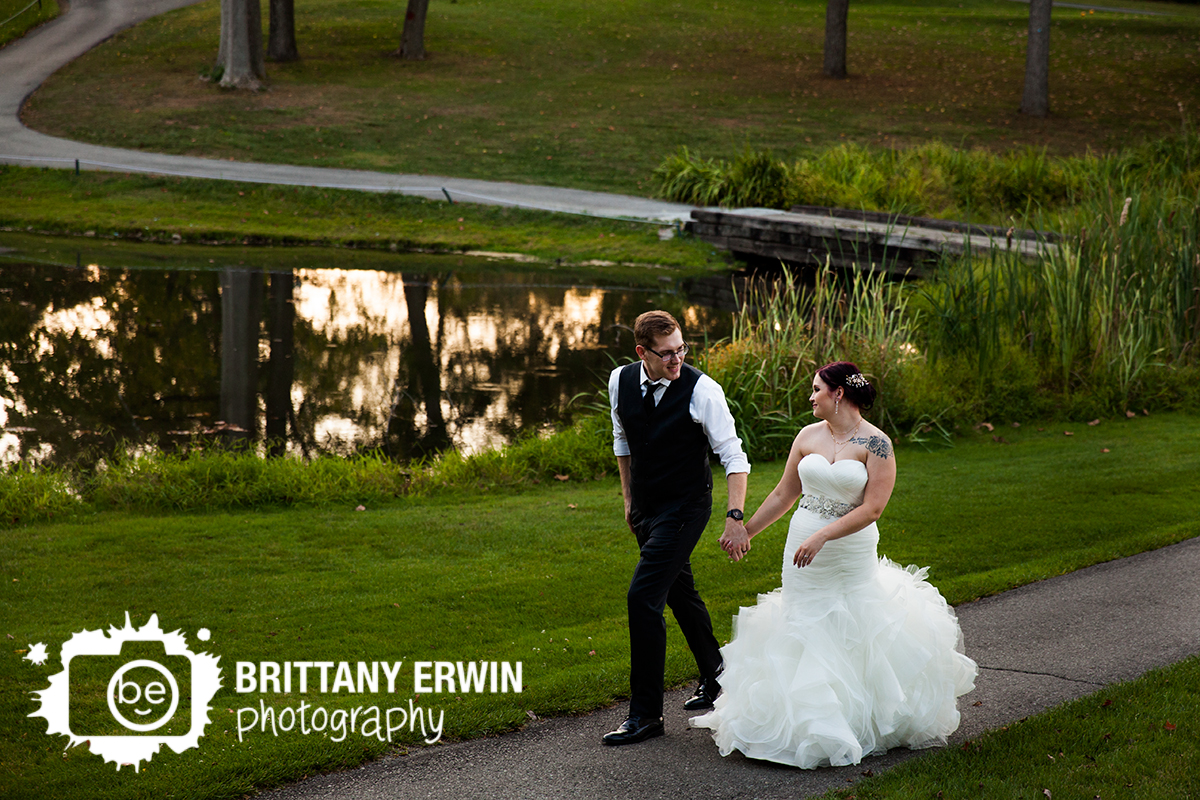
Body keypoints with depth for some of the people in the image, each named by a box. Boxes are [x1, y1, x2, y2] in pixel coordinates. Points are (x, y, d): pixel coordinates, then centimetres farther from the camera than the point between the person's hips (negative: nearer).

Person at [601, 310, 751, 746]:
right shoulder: (621, 381, -5)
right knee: (678, 592, 21)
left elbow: (734, 456, -18)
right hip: (647, 506, 6)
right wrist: (629, 497, 17)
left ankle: (645, 713, -8)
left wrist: (735, 514, -27)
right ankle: (715, 678, 42)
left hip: (685, 507, -6)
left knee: (644, 597, -15)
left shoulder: (701, 389, -20)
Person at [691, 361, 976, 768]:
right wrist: (745, 531, 15)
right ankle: (814, 725, 13)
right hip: (803, 554, 4)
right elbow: (784, 494, 13)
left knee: (857, 635, 4)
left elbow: (871, 509, -17)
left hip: (852, 557, -4)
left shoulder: (876, 443, -11)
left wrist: (822, 536, -23)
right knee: (805, 636, 5)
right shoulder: (808, 437, 3)